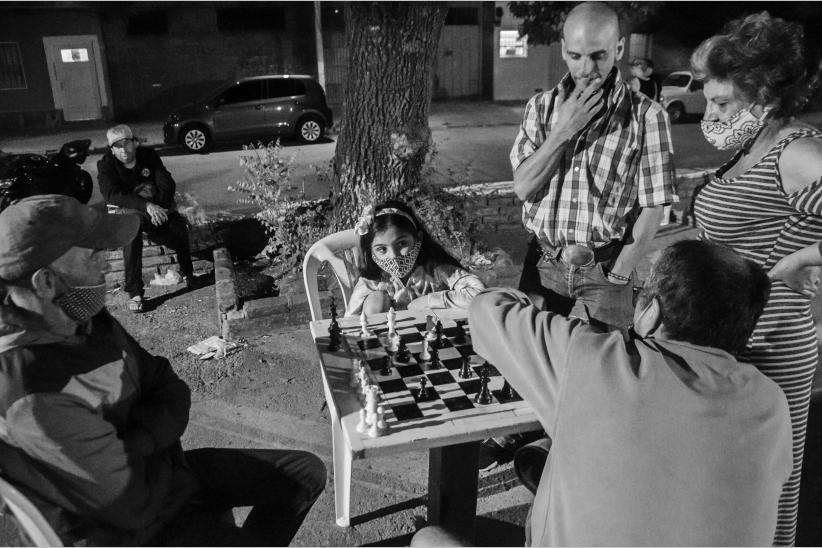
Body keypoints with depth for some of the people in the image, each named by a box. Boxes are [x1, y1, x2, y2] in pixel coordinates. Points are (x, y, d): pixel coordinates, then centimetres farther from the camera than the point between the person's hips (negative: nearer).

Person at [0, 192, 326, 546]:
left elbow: (171, 389, 0)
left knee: (307, 473, 6)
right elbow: (137, 505, -26)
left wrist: (132, 446, -19)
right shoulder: (35, 401, -33)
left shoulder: (84, 318, -6)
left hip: (153, 469, 8)